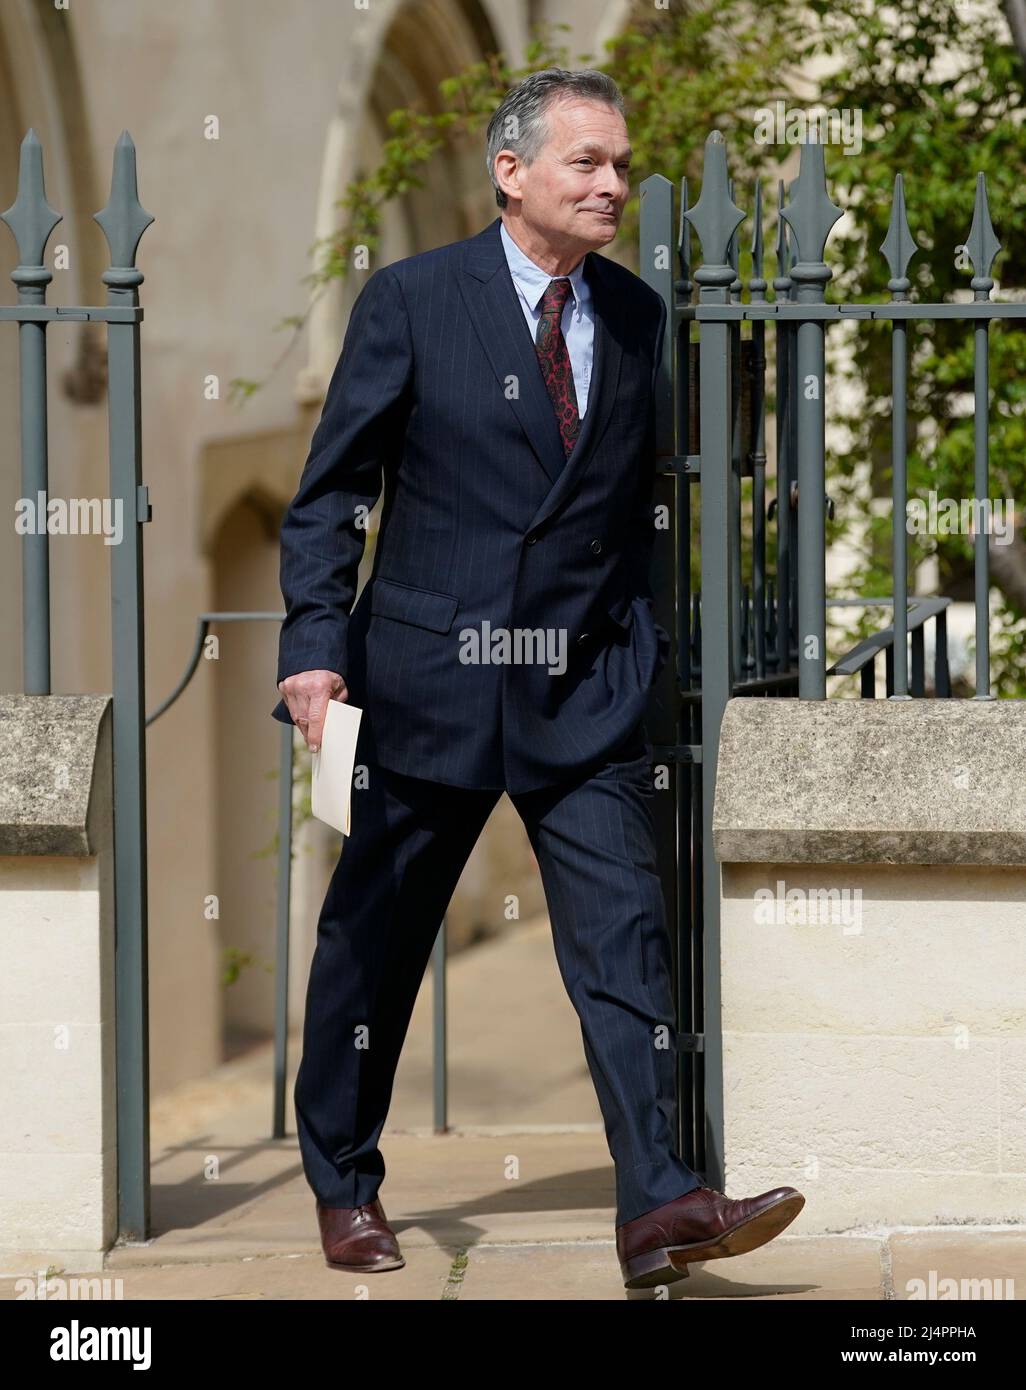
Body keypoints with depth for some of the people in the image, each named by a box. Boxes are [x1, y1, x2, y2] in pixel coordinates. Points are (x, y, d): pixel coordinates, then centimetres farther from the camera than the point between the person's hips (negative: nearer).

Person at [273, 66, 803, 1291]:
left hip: (588, 687, 3)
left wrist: (645, 646, 7)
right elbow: (330, 490, -2)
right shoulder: (410, 301, -4)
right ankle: (344, 1187, 25)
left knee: (624, 935, -8)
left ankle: (658, 1206, -12)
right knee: (374, 938, 8)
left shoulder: (636, 315, 8)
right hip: (431, 674, -3)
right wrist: (315, 644, -12)